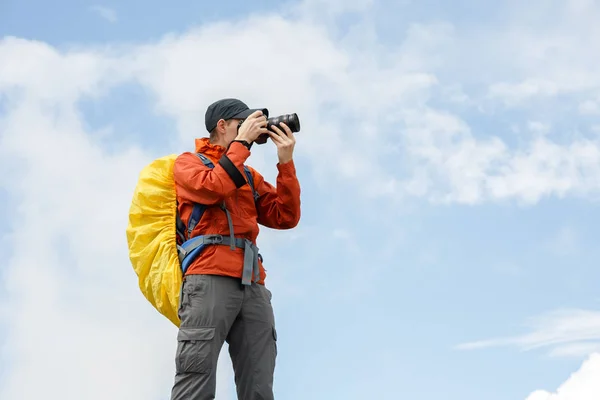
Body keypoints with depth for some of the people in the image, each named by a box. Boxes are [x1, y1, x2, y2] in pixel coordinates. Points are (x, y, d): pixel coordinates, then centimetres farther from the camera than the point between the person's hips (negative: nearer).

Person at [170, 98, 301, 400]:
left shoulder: (250, 176, 27)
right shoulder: (189, 162, 14)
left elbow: (285, 218, 16)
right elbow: (212, 187, -8)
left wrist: (286, 162, 8)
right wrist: (242, 143, 1)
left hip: (253, 286, 5)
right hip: (210, 279, -5)